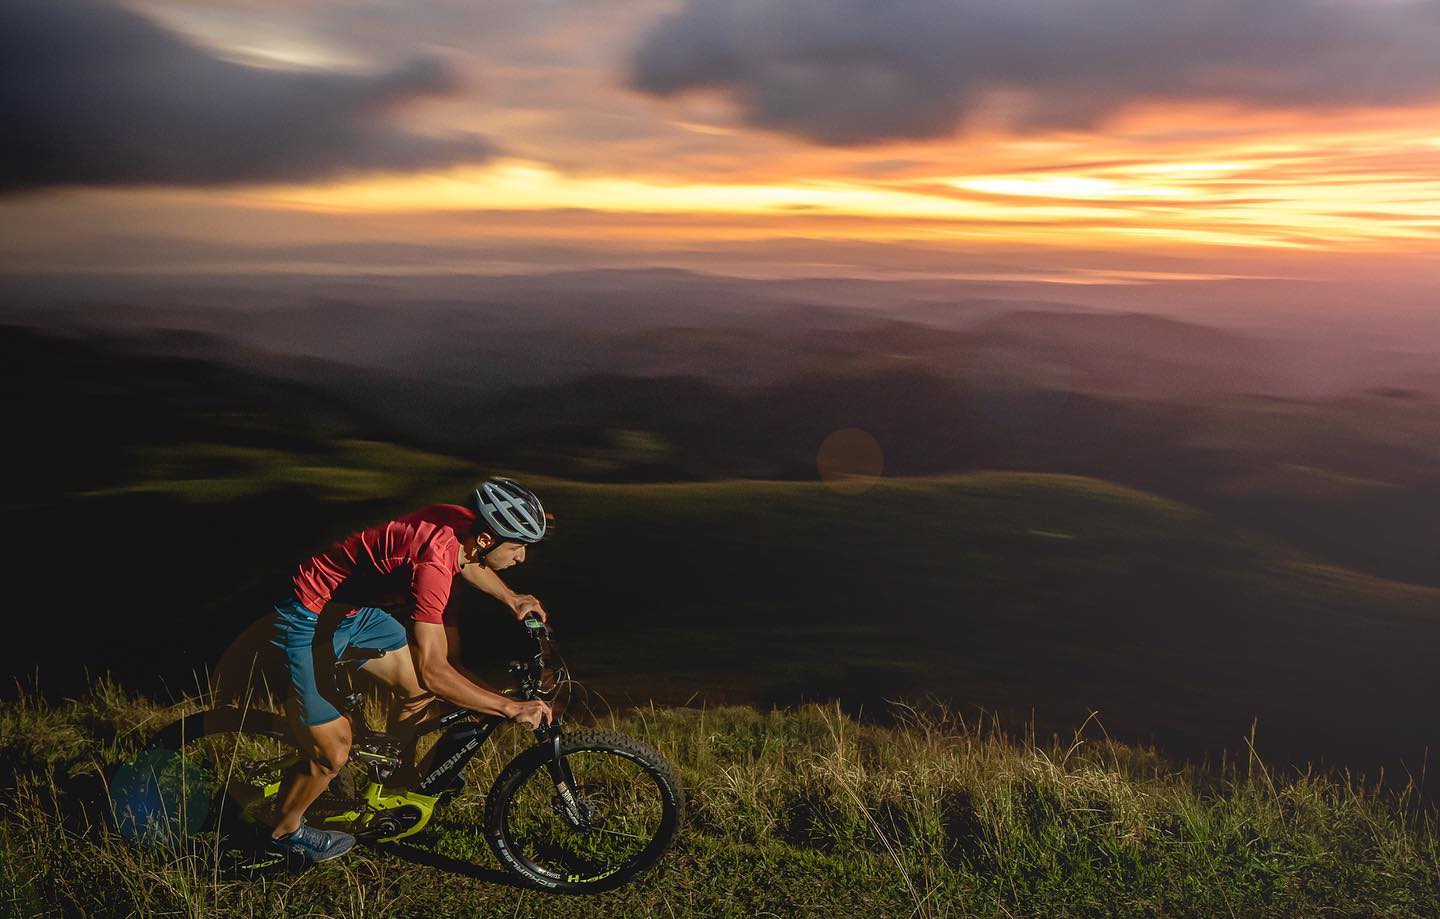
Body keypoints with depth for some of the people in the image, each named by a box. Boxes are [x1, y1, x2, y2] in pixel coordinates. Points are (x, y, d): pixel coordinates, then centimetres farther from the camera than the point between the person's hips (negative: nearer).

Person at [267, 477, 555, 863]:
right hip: (311, 622, -8)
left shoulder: (463, 522, -11)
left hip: (357, 607, 9)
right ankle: (286, 831, 27)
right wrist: (510, 707, -34)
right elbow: (432, 671, -39)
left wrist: (512, 599, 16)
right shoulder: (433, 561, -37)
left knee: (417, 690, 12)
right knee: (333, 754, -1)